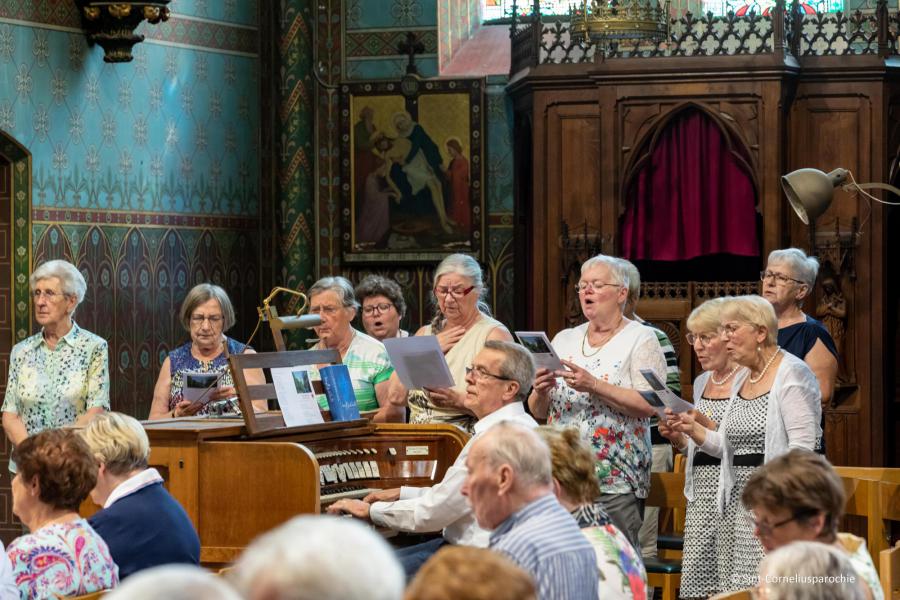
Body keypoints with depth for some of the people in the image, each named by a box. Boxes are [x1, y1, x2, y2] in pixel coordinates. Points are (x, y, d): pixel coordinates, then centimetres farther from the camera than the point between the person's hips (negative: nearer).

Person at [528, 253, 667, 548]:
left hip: (616, 481, -5)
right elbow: (538, 412, 16)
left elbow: (648, 404, -13)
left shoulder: (641, 339, 1)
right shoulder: (564, 340, 16)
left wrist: (594, 386, -20)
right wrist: (541, 391, -6)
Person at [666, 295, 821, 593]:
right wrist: (694, 430, 7)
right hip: (735, 506, 8)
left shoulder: (792, 375, -8)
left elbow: (802, 448, -15)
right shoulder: (741, 380, 19)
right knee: (732, 590, 2)